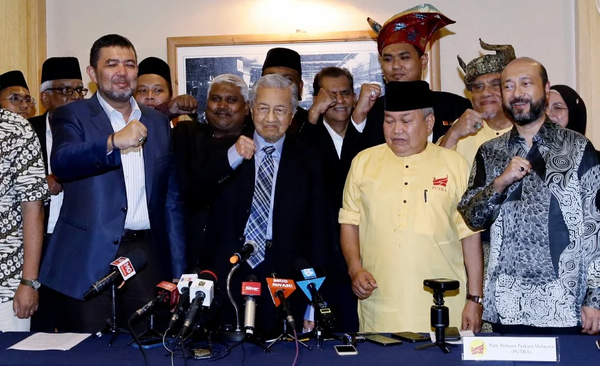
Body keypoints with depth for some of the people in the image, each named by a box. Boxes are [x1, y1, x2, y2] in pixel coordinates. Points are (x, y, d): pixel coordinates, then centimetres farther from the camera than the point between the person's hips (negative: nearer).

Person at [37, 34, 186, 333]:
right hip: (90, 258, -3)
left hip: (147, 255, 3)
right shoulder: (72, 116, 3)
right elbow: (61, 162, -19)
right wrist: (113, 141, -36)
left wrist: (178, 269, 9)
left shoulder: (158, 122, 14)